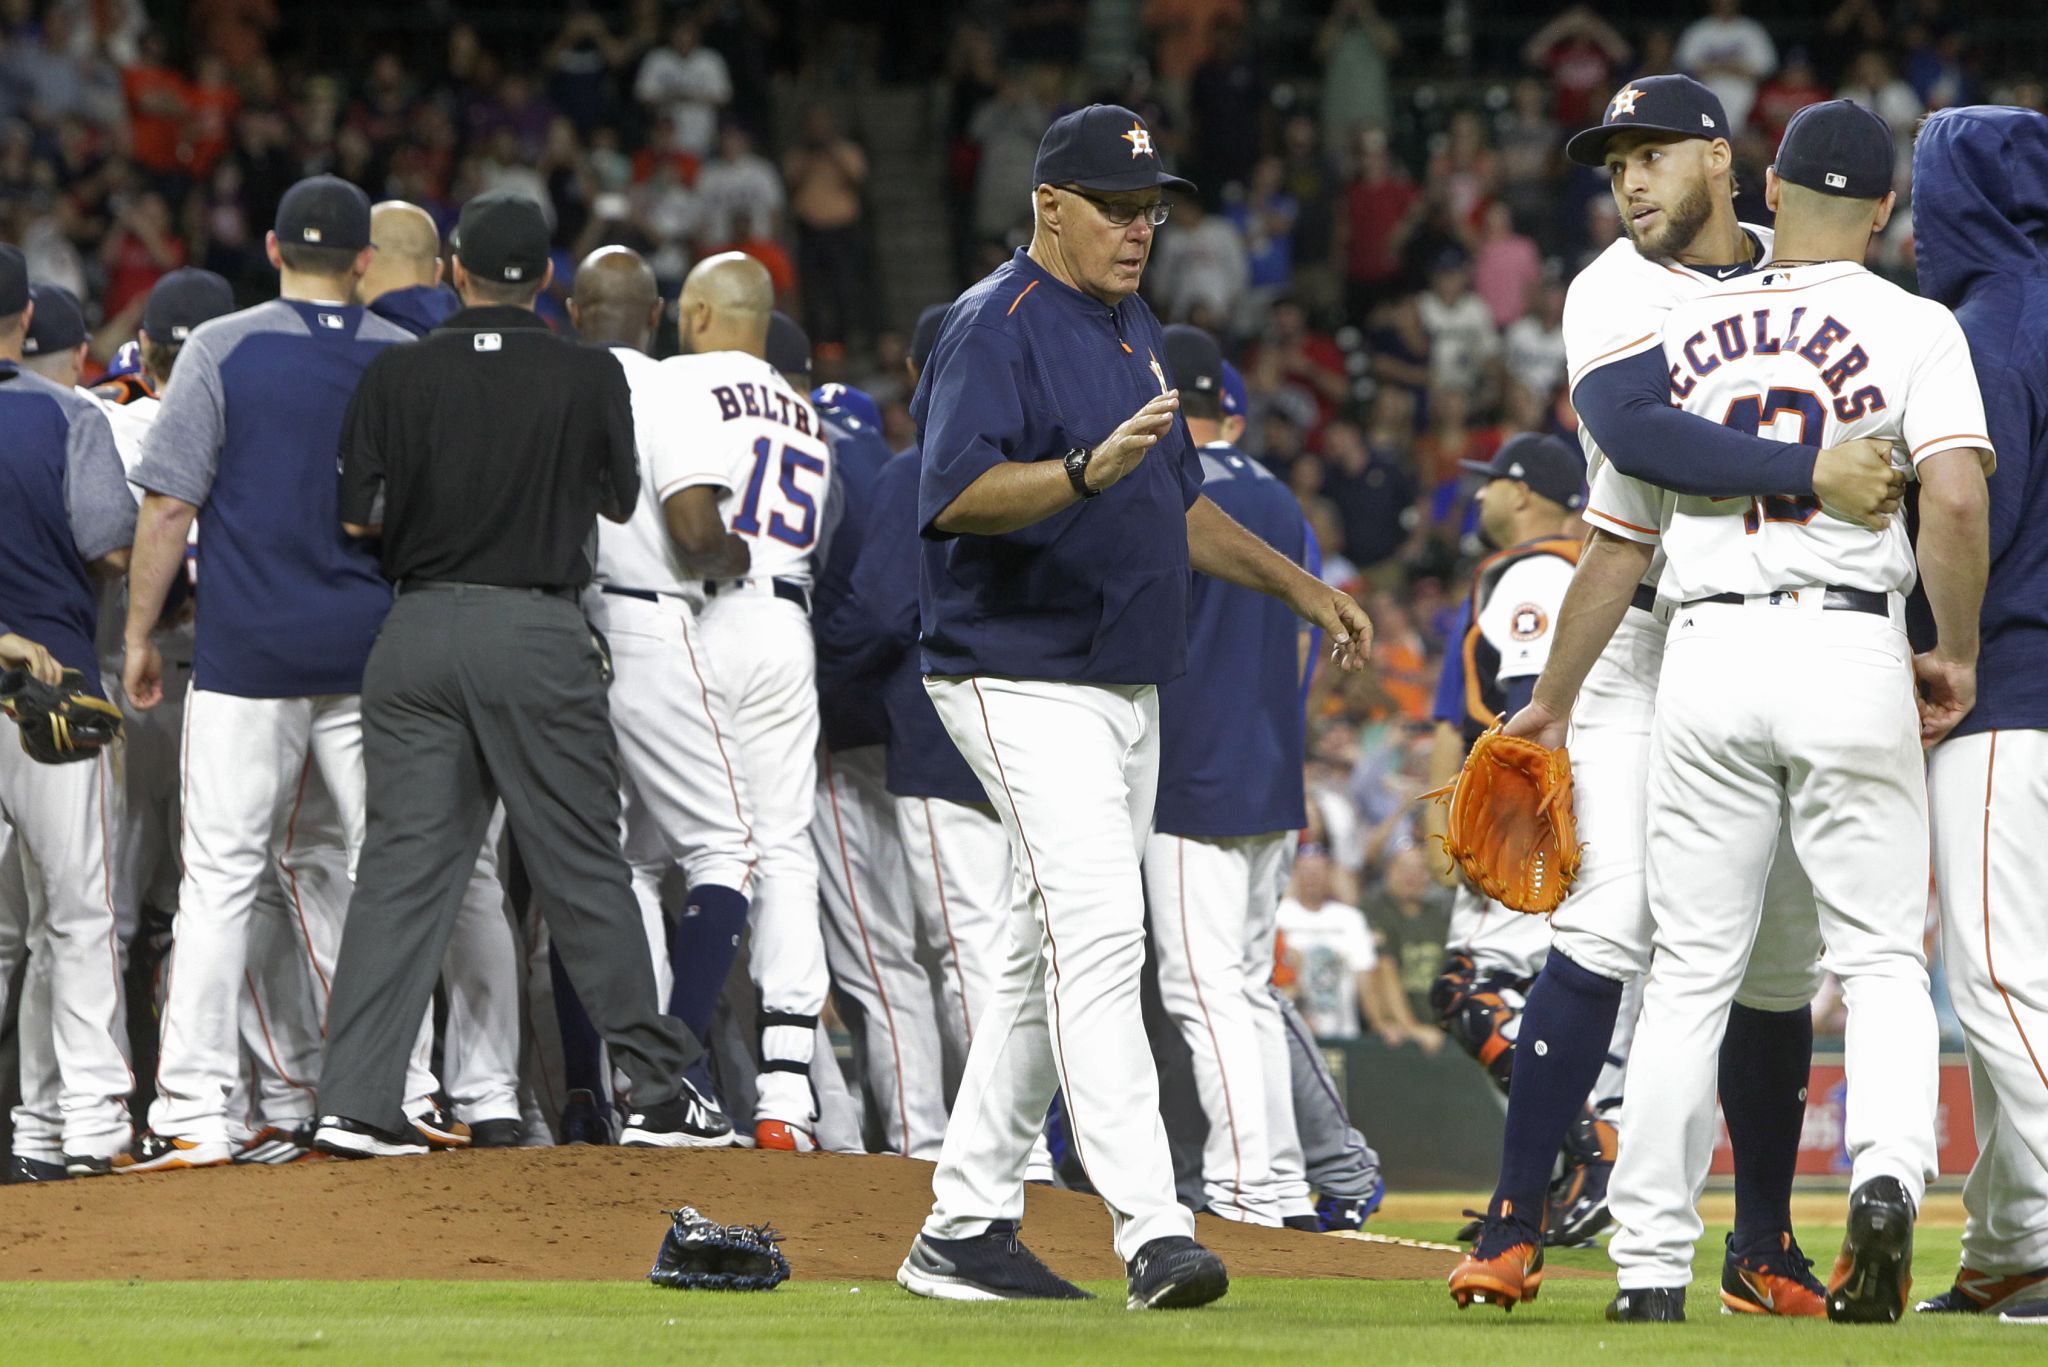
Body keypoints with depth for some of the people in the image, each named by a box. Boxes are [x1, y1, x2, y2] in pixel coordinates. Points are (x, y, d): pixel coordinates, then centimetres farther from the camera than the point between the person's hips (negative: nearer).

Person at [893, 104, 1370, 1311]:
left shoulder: (1134, 329, 16)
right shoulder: (997, 326, -12)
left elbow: (1177, 506, 27)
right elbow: (956, 495, -26)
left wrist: (1297, 584, 21)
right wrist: (1090, 469, -39)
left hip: (1128, 687, 10)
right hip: (1026, 682, -10)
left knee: (1060, 953, 12)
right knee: (1099, 934, -19)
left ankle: (964, 1229, 18)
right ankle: (1152, 1233, -26)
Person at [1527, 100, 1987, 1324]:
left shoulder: (1681, 336, 12)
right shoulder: (1911, 327, 0)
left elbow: (1616, 546, 16)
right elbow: (1957, 499, -16)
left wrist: (1553, 702, 26)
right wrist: (1959, 656, -2)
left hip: (1708, 658, 3)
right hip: (1852, 651, -3)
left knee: (1692, 970, 8)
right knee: (1882, 956, 4)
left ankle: (1651, 1264, 7)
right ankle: (1889, 1175, -22)